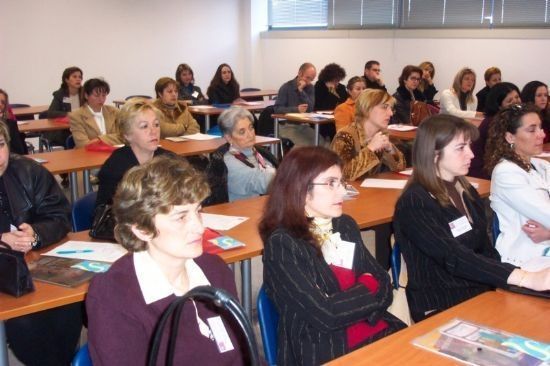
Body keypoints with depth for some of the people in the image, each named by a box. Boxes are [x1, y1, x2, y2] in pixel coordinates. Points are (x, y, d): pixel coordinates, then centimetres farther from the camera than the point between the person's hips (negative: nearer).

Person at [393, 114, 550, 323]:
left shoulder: (468, 192, 11)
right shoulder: (414, 204, -15)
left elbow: (486, 250, 13)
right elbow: (455, 258, -24)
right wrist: (526, 278, -31)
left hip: (481, 294, 7)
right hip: (441, 310, -7)